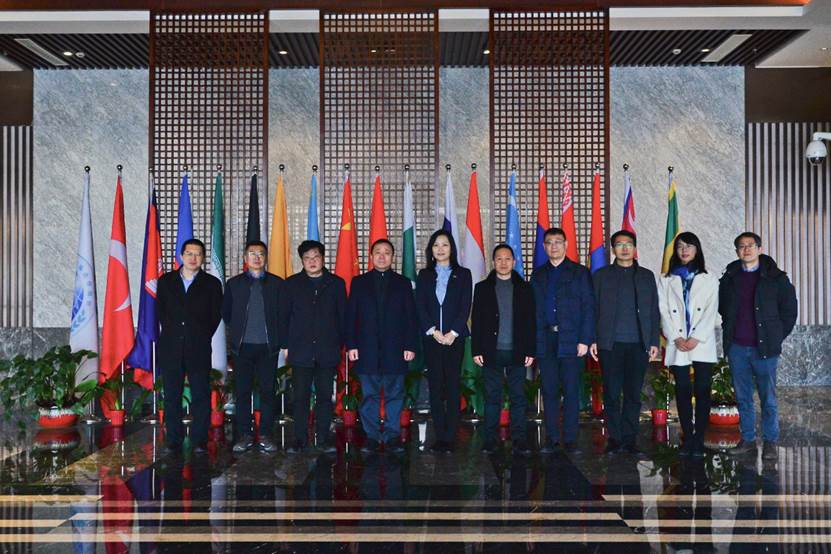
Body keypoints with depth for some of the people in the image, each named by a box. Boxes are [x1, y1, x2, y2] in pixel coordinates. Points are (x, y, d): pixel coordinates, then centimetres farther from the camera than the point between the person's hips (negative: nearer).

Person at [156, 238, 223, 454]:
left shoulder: (212, 283, 6)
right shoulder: (165, 281, 11)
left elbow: (215, 315, 6)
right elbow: (161, 312, 12)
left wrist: (202, 337, 1)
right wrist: (171, 332, 4)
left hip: (199, 349, -2)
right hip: (170, 349, 2)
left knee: (201, 397, 0)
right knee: (172, 397, 6)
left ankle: (199, 441, 8)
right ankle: (173, 441, 14)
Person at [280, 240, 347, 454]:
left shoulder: (336, 283, 8)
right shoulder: (292, 284, 8)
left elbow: (343, 316, 9)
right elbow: (284, 316, 8)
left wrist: (340, 344, 3)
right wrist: (285, 346, 2)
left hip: (327, 351, 0)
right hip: (300, 350, 0)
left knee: (325, 396, 5)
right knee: (300, 397, 1)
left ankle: (324, 438, 13)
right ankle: (300, 439, 9)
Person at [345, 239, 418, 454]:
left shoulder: (403, 283, 9)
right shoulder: (359, 282, 10)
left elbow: (411, 317, 6)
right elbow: (351, 316, 6)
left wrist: (410, 346, -2)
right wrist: (351, 345, -2)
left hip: (395, 351, 0)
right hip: (367, 350, 0)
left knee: (394, 395, 3)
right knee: (369, 395, 5)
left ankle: (392, 436, 10)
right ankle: (371, 436, 13)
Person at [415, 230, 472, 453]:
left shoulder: (463, 274, 7)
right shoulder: (424, 275, 11)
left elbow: (465, 307, -1)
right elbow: (420, 307, 3)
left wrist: (452, 333, -11)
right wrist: (434, 332, -10)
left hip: (455, 338, -1)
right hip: (431, 338, 1)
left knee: (453, 386, -2)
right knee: (435, 387, 1)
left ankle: (450, 437, 2)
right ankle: (440, 436, 7)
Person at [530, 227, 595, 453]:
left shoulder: (580, 272, 7)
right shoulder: (538, 275, 15)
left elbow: (588, 308, 1)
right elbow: (532, 309, 11)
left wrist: (585, 340, -8)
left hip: (571, 341, -2)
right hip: (544, 341, 3)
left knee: (571, 391, -1)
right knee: (549, 392, 5)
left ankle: (570, 439, 6)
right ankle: (551, 439, 12)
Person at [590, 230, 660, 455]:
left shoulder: (646, 276, 14)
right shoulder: (601, 276, 10)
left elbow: (654, 311, 13)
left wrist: (654, 341, 5)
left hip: (639, 345, 1)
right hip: (610, 344, -1)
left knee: (634, 394, 3)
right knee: (611, 394, 0)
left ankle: (629, 439, 11)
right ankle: (614, 438, 9)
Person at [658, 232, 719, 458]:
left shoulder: (709, 280, 10)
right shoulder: (666, 280, 12)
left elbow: (711, 312, 1)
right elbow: (664, 312, 4)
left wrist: (696, 338, -11)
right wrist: (676, 338, -9)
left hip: (702, 345, -1)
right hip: (677, 345, 1)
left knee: (702, 391, -3)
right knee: (682, 392, 1)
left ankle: (699, 440, 1)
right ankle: (687, 439, 8)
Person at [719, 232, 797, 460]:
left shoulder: (776, 278, 0)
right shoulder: (729, 278, 9)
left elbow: (789, 310, 4)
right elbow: (722, 308, 21)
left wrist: (776, 337, 1)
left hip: (764, 347, -3)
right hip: (736, 347, 3)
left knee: (768, 398, 1)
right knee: (743, 397, 9)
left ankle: (770, 442, 11)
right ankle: (747, 439, 18)